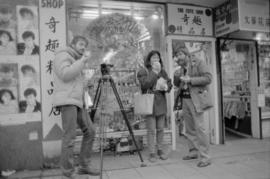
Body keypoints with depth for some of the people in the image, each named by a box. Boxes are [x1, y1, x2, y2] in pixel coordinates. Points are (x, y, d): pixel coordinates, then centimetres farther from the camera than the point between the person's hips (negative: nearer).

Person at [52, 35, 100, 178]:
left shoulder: (75, 60, 27)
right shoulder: (63, 55, 0)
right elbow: (65, 74, -18)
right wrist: (82, 61, -12)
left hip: (77, 102, 9)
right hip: (66, 101, -9)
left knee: (90, 131, 6)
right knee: (70, 136, -9)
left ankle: (84, 166, 14)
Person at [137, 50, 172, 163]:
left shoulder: (162, 71, 16)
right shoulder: (142, 71, -1)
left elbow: (169, 84, 15)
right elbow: (145, 84, -17)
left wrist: (166, 87, -9)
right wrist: (155, 72, -14)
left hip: (161, 103, 5)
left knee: (160, 129, 10)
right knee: (151, 130, -2)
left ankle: (160, 150, 23)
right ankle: (152, 153, 8)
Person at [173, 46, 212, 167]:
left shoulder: (199, 63, -1)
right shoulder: (182, 68, 18)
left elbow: (208, 78, -12)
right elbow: (177, 84, 23)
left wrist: (190, 80, -18)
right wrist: (176, 76, 2)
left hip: (196, 100, -7)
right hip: (185, 100, 7)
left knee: (199, 128, -9)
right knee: (189, 129, 10)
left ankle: (205, 157, -2)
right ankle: (193, 152, 23)